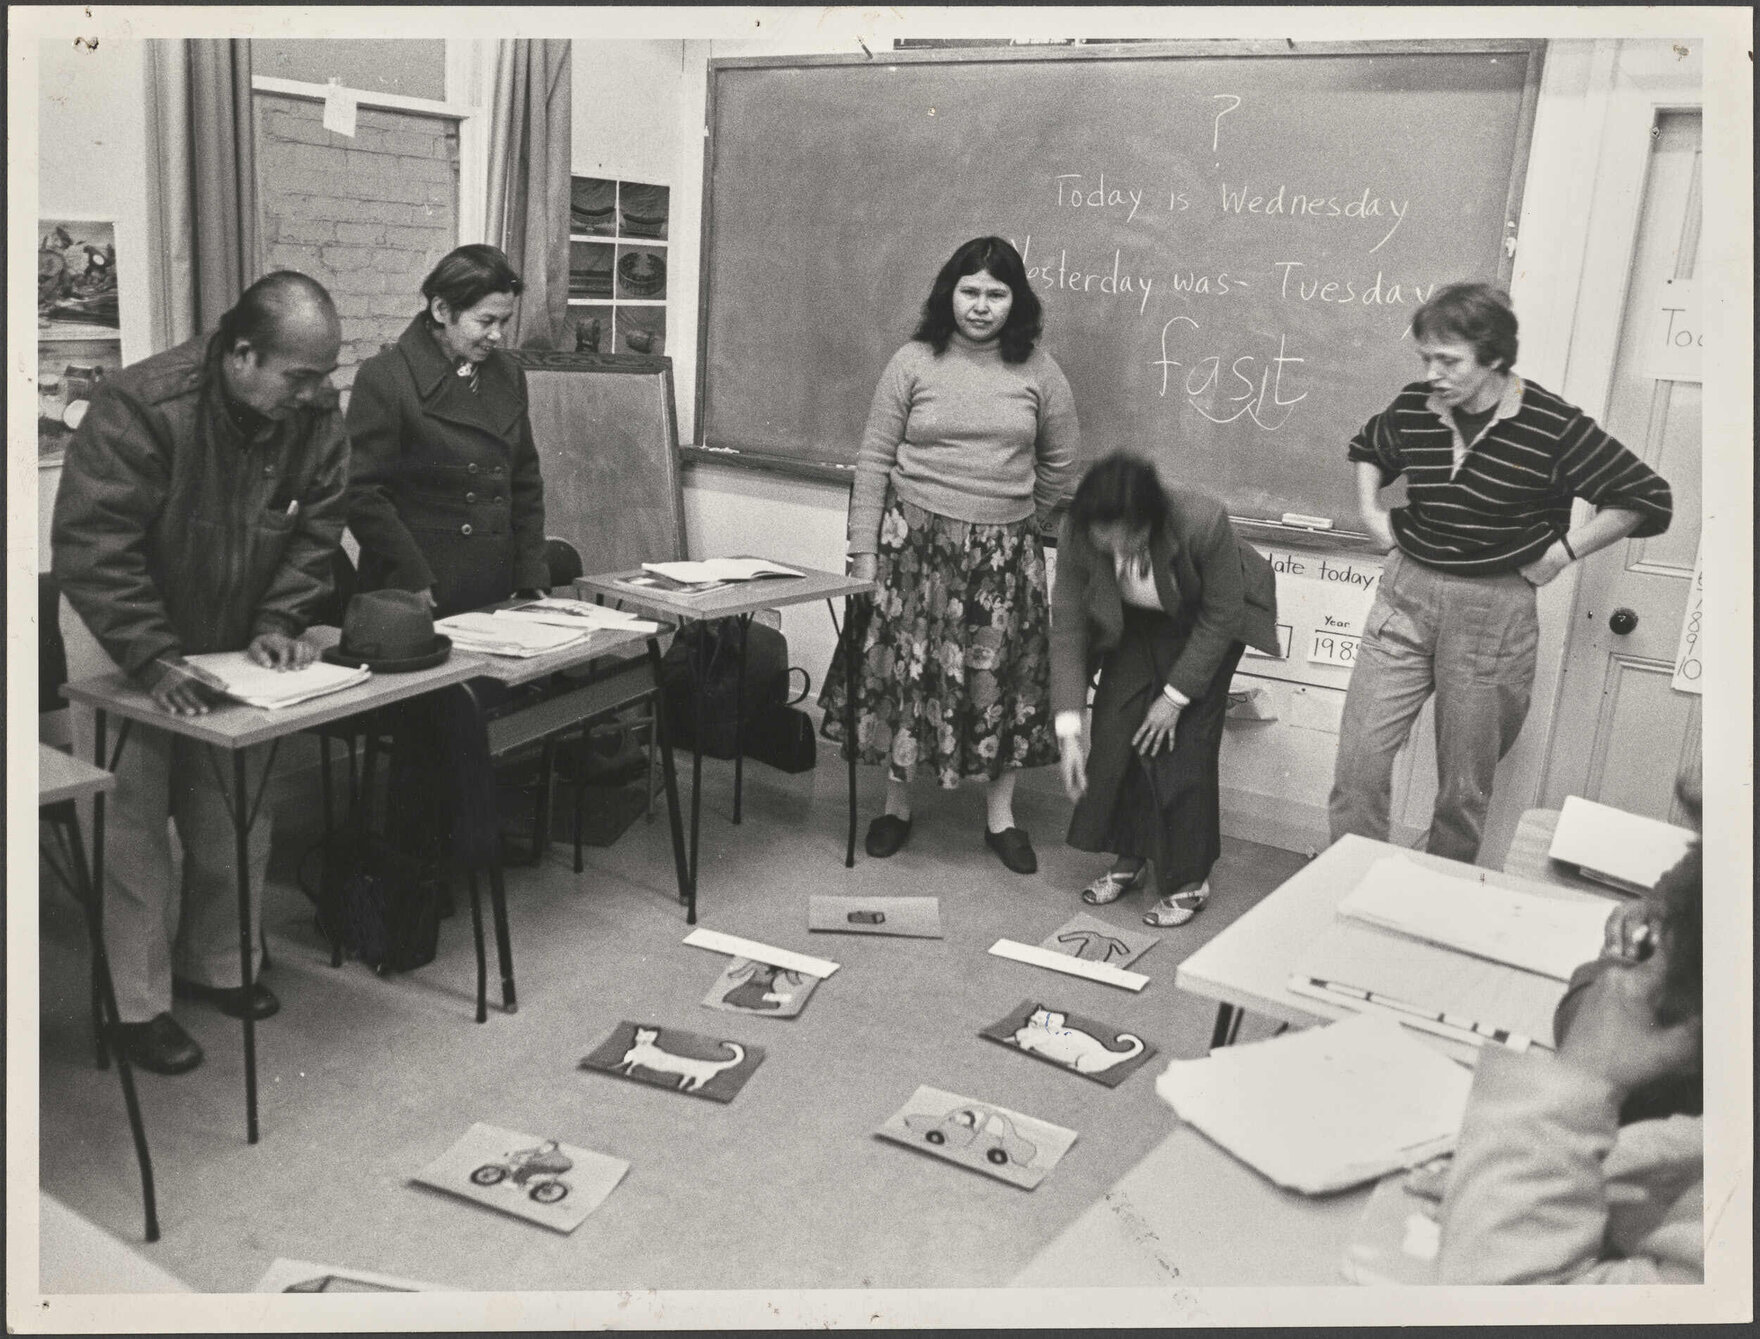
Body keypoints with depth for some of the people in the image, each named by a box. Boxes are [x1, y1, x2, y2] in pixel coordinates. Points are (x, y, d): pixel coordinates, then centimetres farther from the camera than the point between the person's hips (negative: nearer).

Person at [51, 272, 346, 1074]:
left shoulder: (316, 417, -11)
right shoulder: (142, 406, -26)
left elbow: (314, 530, -2)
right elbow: (90, 547, -27)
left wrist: (279, 622, -16)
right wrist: (153, 659, -33)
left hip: (236, 653, 5)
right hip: (127, 655, -5)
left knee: (234, 823, 12)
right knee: (135, 827, 0)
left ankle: (215, 966, 32)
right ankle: (139, 1006, 13)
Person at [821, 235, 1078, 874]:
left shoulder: (1038, 371, 1)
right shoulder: (913, 362, -3)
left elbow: (1058, 462, 14)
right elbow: (873, 460, -3)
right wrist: (864, 551, -7)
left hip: (1005, 551, 1)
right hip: (916, 540, -1)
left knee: (1002, 677, 6)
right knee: (906, 668, 5)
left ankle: (1000, 816, 21)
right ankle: (897, 804, 22)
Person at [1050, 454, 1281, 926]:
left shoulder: (1203, 524, -39)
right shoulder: (1077, 536, -30)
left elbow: (1221, 616, -23)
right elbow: (1067, 627, -23)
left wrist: (1176, 696, -19)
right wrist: (1069, 731, -26)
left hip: (1208, 622, -3)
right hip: (1136, 623, 4)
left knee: (1184, 741, -11)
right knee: (1115, 725, -5)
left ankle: (1189, 881, 3)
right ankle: (1130, 858, 15)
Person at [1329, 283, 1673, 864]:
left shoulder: (1553, 428, -12)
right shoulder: (1413, 407, 0)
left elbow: (1647, 497, -4)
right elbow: (1366, 448, 24)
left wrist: (1563, 551, -7)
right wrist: (1371, 513, 11)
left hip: (1493, 611, -3)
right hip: (1406, 593, 3)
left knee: (1465, 789, 8)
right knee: (1358, 758, -3)